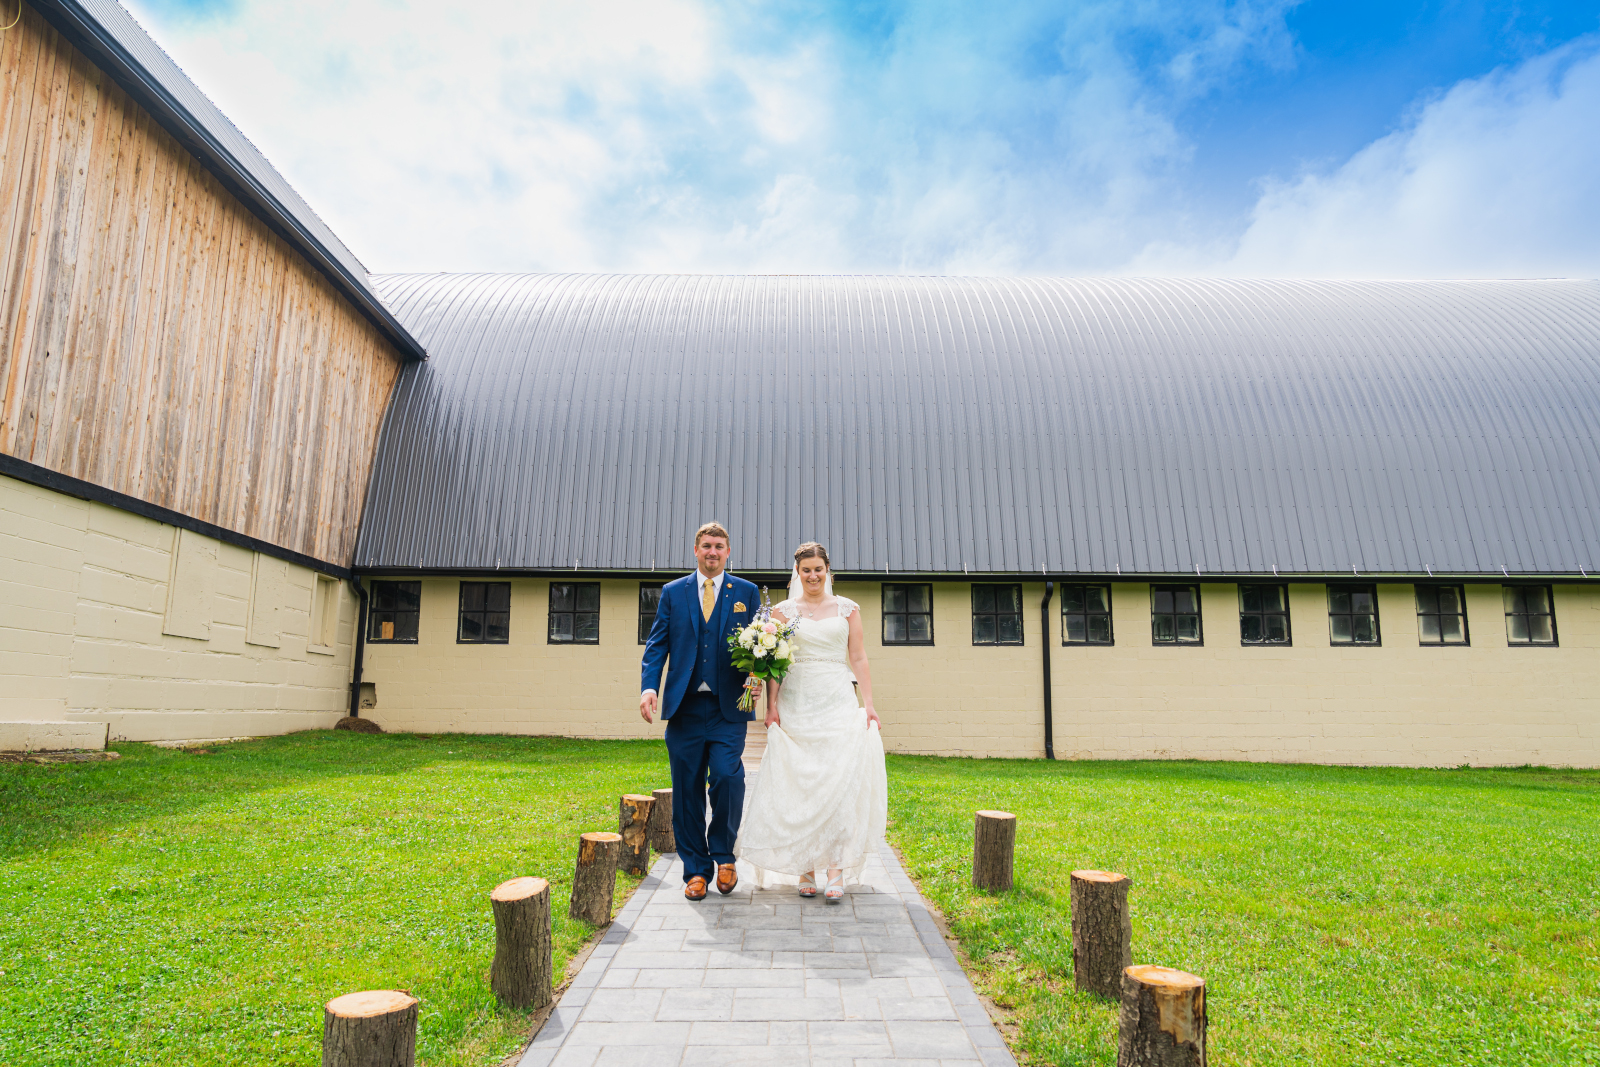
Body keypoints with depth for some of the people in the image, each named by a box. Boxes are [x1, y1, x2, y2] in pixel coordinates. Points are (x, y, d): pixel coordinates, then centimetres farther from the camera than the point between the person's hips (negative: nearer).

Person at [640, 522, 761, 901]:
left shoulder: (746, 593, 9)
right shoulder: (672, 593, 11)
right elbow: (657, 644, 7)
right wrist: (648, 686, -8)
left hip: (729, 707, -1)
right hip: (685, 706, 2)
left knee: (727, 776, -14)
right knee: (687, 789, 5)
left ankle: (723, 855, 10)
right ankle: (696, 870, 18)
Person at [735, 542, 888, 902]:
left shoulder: (847, 608, 10)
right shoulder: (784, 611, 8)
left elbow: (859, 658, 7)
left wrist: (868, 705, 0)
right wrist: (772, 705, -6)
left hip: (838, 704, 0)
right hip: (797, 706, 0)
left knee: (839, 785, -9)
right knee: (799, 786, 0)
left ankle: (836, 871, -7)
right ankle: (805, 870, 9)